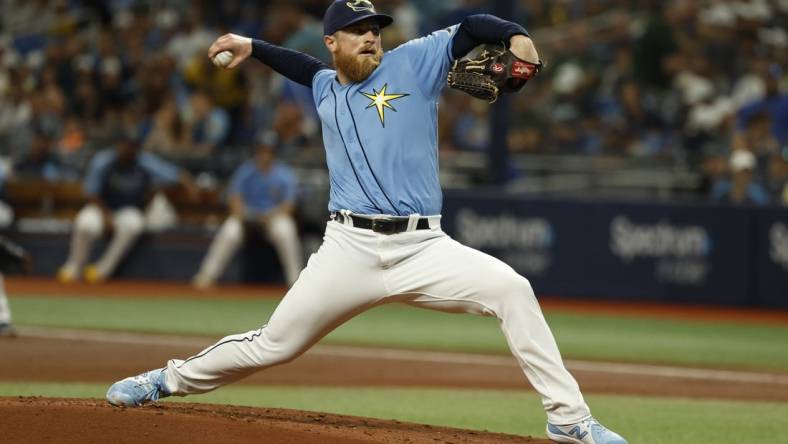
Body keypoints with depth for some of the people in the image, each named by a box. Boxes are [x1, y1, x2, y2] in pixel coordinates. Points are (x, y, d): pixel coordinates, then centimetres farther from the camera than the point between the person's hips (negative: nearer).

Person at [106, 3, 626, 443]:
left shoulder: (412, 64, 5)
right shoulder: (327, 89, 18)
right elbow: (310, 69, 42)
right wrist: (253, 48, 38)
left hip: (423, 248, -2)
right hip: (349, 249, 3)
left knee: (511, 289, -25)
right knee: (272, 345, 4)